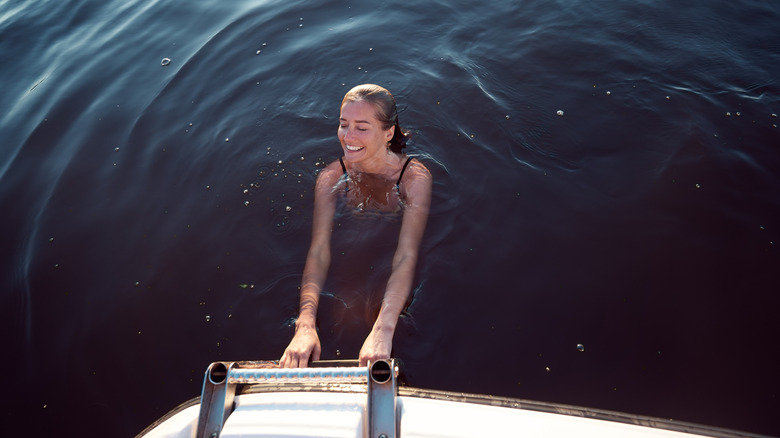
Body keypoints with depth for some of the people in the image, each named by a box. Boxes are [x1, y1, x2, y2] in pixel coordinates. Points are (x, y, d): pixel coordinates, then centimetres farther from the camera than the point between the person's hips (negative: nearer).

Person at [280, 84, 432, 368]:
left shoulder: (414, 177, -25)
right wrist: (305, 324, -43)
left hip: (395, 278, -2)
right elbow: (319, 250, -26)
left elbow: (407, 257, -36)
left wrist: (382, 331, -51)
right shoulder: (331, 177, -16)